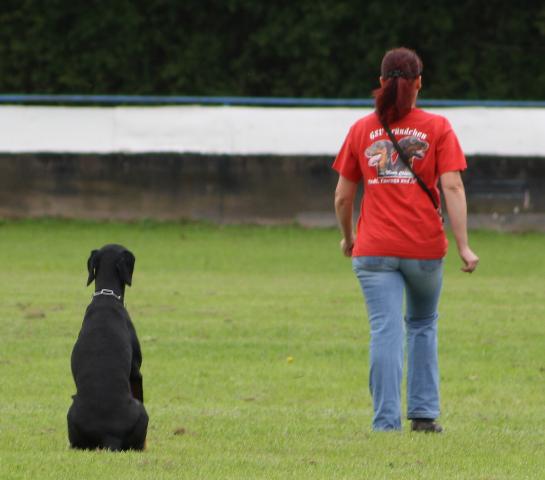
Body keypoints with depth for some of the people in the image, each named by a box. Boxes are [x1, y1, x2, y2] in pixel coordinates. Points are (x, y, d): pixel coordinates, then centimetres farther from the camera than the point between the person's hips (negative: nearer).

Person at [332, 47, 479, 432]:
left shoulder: (362, 130, 6)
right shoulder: (437, 128, 1)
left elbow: (342, 197, 9)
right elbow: (452, 188, -8)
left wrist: (348, 238, 26)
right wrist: (463, 245, -9)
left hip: (375, 251, 0)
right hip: (425, 248, 0)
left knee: (386, 331, -3)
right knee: (423, 324, 20)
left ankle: (387, 422, -11)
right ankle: (423, 412, 17)